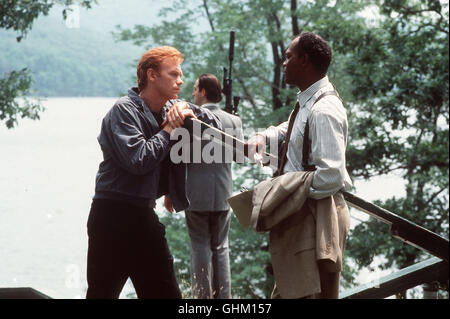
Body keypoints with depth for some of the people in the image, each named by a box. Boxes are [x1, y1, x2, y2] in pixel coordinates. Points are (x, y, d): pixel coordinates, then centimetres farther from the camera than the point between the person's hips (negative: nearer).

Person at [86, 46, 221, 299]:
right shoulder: (124, 110, -11)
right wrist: (169, 130, -10)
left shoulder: (170, 110, 9)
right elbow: (138, 160, -23)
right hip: (114, 214, -7)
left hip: (145, 216, 7)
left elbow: (216, 127, 15)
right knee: (102, 293, -1)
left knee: (167, 293, 10)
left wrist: (190, 111, -4)